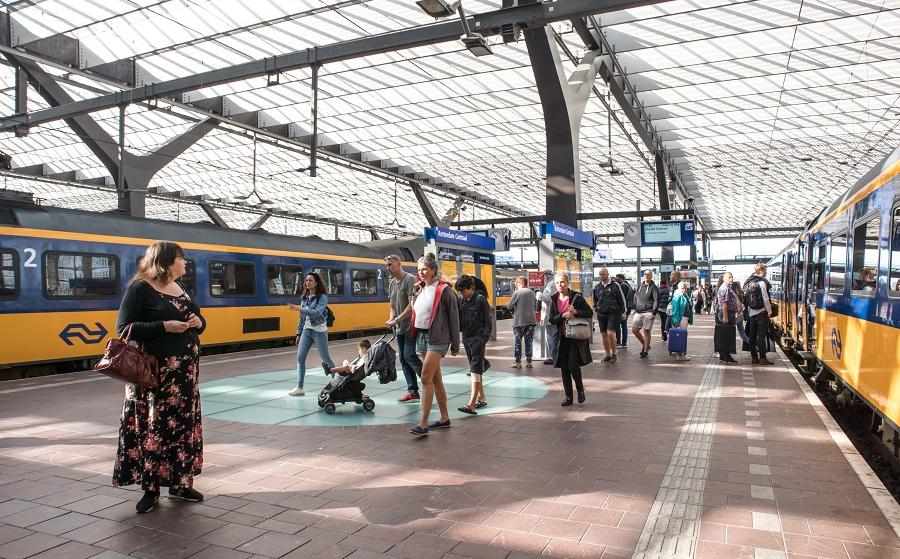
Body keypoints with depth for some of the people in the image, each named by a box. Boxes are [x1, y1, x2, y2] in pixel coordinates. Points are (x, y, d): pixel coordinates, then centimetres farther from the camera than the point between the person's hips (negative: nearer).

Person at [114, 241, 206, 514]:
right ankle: (151, 488, 12)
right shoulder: (140, 288, -8)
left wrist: (198, 322, -3)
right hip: (155, 371, -7)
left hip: (186, 369, 7)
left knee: (185, 425, 9)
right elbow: (124, 327, -14)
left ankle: (180, 483, 20)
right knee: (154, 428, -1)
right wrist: (165, 326, -22)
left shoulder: (181, 287, 14)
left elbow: (197, 320, 21)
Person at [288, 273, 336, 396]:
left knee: (326, 358, 1)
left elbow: (317, 313, -24)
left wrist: (298, 308, -26)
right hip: (307, 330, 6)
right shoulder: (304, 297, 8)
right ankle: (300, 388, 6)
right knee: (300, 358, 0)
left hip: (319, 331, -6)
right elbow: (302, 317, 13)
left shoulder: (322, 297, -11)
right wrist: (299, 333, 13)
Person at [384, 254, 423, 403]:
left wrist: (396, 320, -19)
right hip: (400, 328, 9)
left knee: (409, 356, -14)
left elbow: (412, 305, -19)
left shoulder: (410, 279, -12)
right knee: (403, 360, 8)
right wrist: (391, 319, -3)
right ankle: (413, 392, 15)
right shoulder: (392, 284, 14)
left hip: (411, 325, -9)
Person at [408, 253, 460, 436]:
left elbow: (453, 317, -8)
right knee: (436, 379, 13)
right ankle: (444, 418, 23)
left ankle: (423, 424, -11)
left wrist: (455, 344, -8)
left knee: (426, 378, -14)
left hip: (437, 338, -7)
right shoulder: (420, 290, 13)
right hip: (421, 336, 7)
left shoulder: (443, 290, -9)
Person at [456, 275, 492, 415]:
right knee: (474, 369, 14)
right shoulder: (461, 300, 7)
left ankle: (471, 405, -19)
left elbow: (488, 322, -8)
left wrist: (484, 339, -14)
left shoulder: (480, 299, -9)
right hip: (466, 339, 7)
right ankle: (481, 398, 25)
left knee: (475, 370, -12)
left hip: (478, 339, -7)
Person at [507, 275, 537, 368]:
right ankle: (529, 362, 12)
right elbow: (536, 306, 13)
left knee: (518, 342, 4)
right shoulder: (532, 292, 4)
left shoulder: (517, 293, -10)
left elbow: (509, 306, -5)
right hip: (531, 320, 4)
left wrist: (515, 307, 15)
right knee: (529, 341, 9)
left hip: (519, 321, -4)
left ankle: (518, 362, 5)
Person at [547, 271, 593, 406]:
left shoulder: (576, 297, -6)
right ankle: (568, 396, 19)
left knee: (573, 365, -10)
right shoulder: (554, 300, 5)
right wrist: (563, 315, -16)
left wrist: (576, 312, -20)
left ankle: (580, 389, 18)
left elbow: (590, 313, -5)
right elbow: (551, 319, 1)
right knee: (564, 368, 7)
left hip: (576, 337, -4)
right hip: (562, 338, 4)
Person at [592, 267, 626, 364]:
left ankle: (614, 354, 3)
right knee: (604, 335, 6)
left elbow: (621, 299, 2)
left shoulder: (615, 285, 0)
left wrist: (623, 312, 1)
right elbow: (595, 300, 23)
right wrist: (596, 310, 12)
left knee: (611, 333, -13)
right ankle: (608, 355, 16)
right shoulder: (597, 287, 11)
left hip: (613, 313, -5)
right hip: (601, 314, 5)